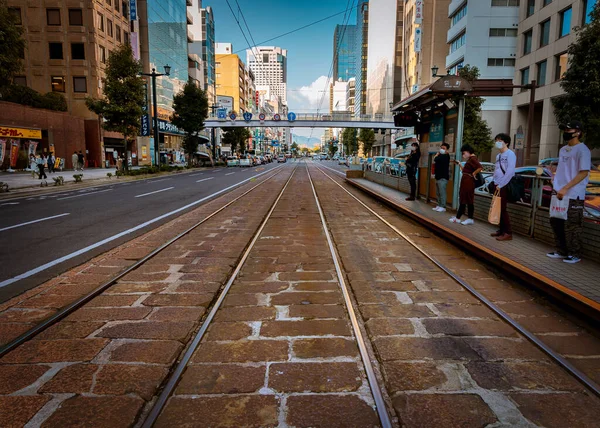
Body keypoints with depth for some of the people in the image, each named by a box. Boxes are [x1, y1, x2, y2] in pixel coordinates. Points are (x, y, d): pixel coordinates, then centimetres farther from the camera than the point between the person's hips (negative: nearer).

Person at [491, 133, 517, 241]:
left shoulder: (510, 154, -9)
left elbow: (510, 172, -18)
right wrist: (496, 183, 9)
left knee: (503, 209, -8)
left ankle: (508, 233, -3)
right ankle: (501, 230, 19)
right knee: (498, 208, 10)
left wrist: (500, 184, -17)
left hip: (504, 186, -8)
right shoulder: (498, 155, 16)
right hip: (498, 186, 8)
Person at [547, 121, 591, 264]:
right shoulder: (563, 150, 15)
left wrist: (565, 188, -20)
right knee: (556, 223, 13)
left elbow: (584, 173, -16)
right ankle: (561, 251, 24)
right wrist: (557, 183, 9)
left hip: (574, 196, -8)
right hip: (560, 194, 8)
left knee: (572, 226, -3)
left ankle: (575, 254, 9)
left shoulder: (582, 150, -9)